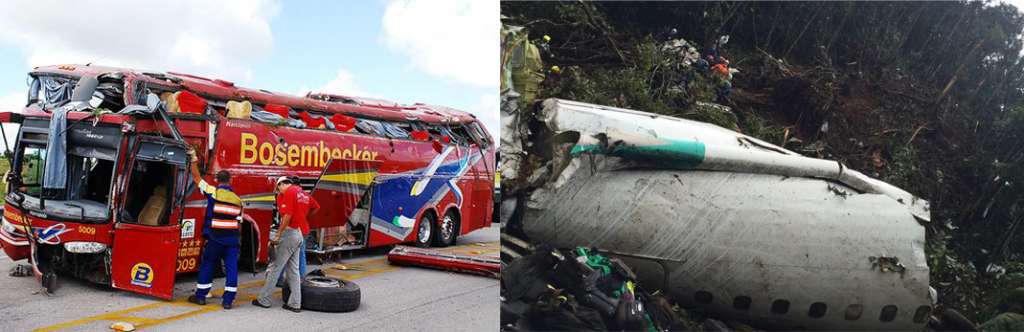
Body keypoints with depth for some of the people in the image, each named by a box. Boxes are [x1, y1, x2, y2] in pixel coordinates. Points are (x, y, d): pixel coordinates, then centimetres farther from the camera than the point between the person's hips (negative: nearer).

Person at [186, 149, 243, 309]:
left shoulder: (213, 192, -3)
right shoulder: (238, 199, 8)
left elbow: (196, 177, 7)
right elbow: (238, 221, 11)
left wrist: (194, 159, 14)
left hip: (214, 237, -2)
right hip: (232, 239, 2)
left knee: (207, 265, 11)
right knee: (231, 267, 3)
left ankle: (200, 296, 19)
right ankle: (228, 300, 2)